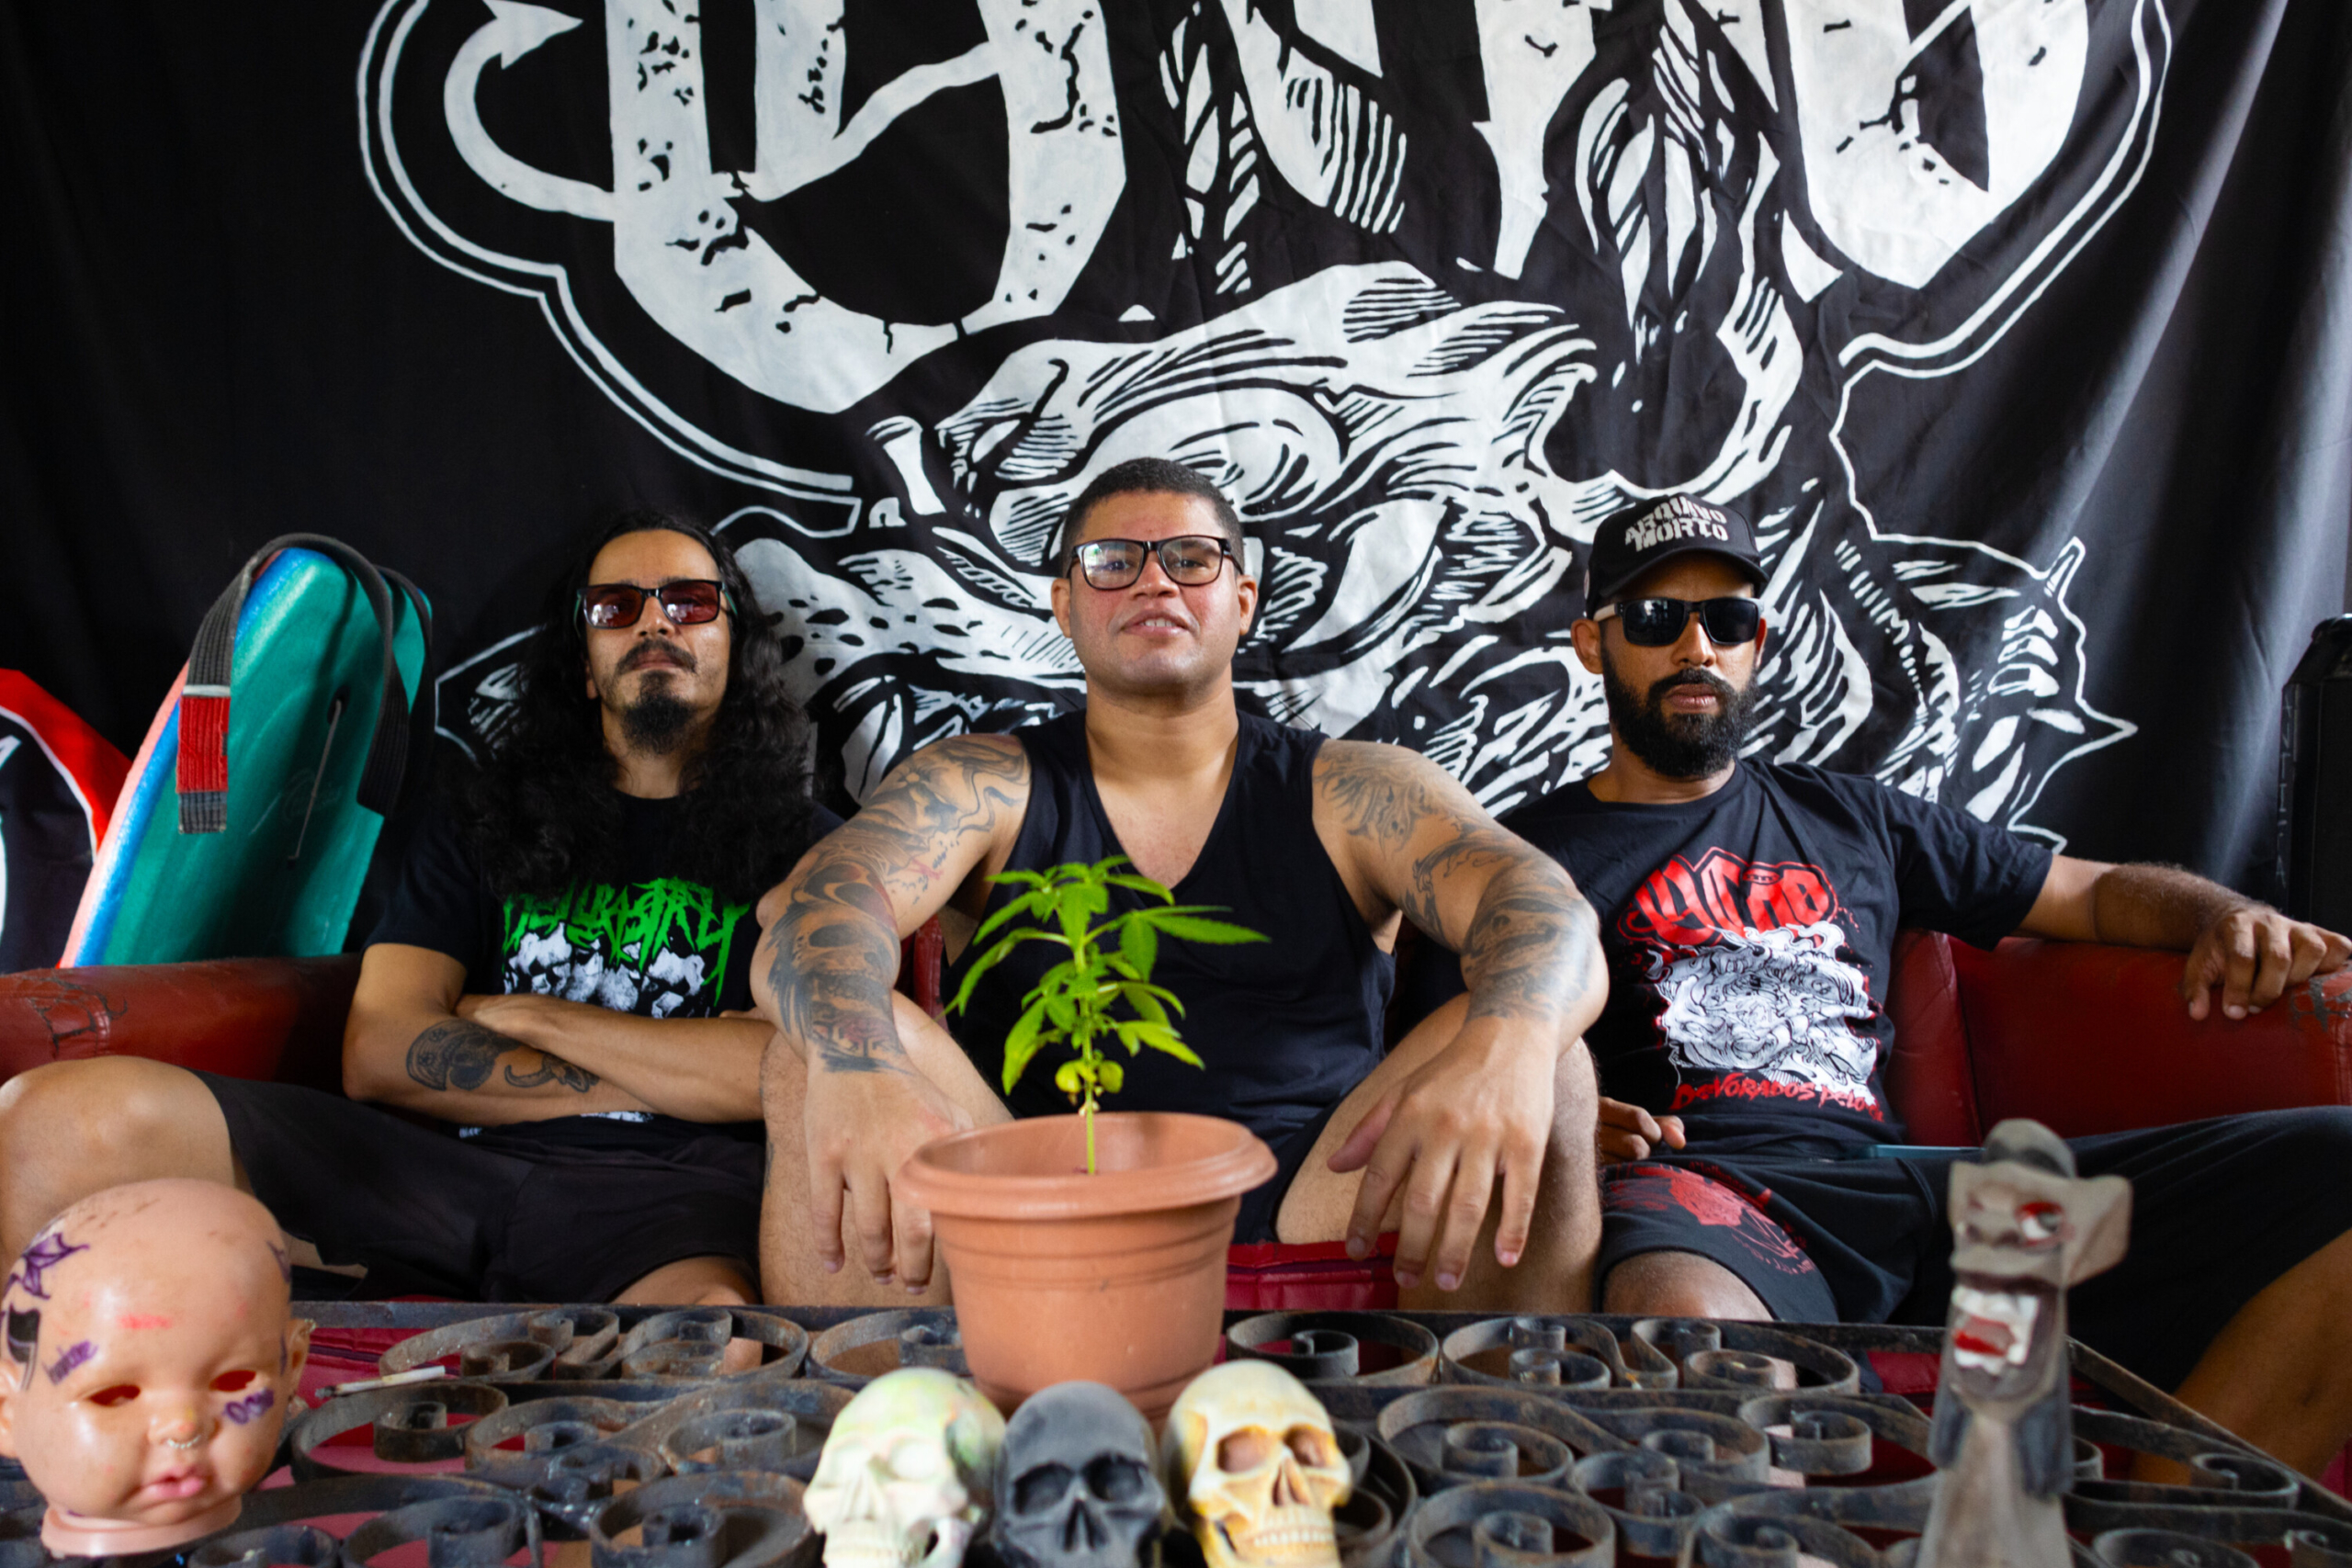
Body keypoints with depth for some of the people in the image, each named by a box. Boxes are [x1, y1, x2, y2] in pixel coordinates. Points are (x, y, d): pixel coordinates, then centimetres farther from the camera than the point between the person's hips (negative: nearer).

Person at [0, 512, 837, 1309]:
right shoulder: (479, 828, 22)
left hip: (661, 1189, -3)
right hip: (444, 1162, 4)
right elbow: (378, 1054, 8)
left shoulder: (801, 843, 14)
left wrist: (524, 1016, 3)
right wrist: (655, 1082, 1)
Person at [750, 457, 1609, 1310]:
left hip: (1309, 1218, 0)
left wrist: (1506, 1043, -35)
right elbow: (819, 902, -10)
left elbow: (1549, 915, -8)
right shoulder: (981, 785, 10)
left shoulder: (1351, 794, 9)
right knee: (817, 1049, -23)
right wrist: (855, 1064, -36)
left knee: (1539, 1062, -24)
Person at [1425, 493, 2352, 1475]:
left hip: (1914, 1178, 5)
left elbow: (2096, 891, 33)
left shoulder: (1853, 820, 28)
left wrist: (2233, 918, 11)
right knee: (1678, 1319, -45)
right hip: (1703, 1185, -4)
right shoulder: (1531, 852, 16)